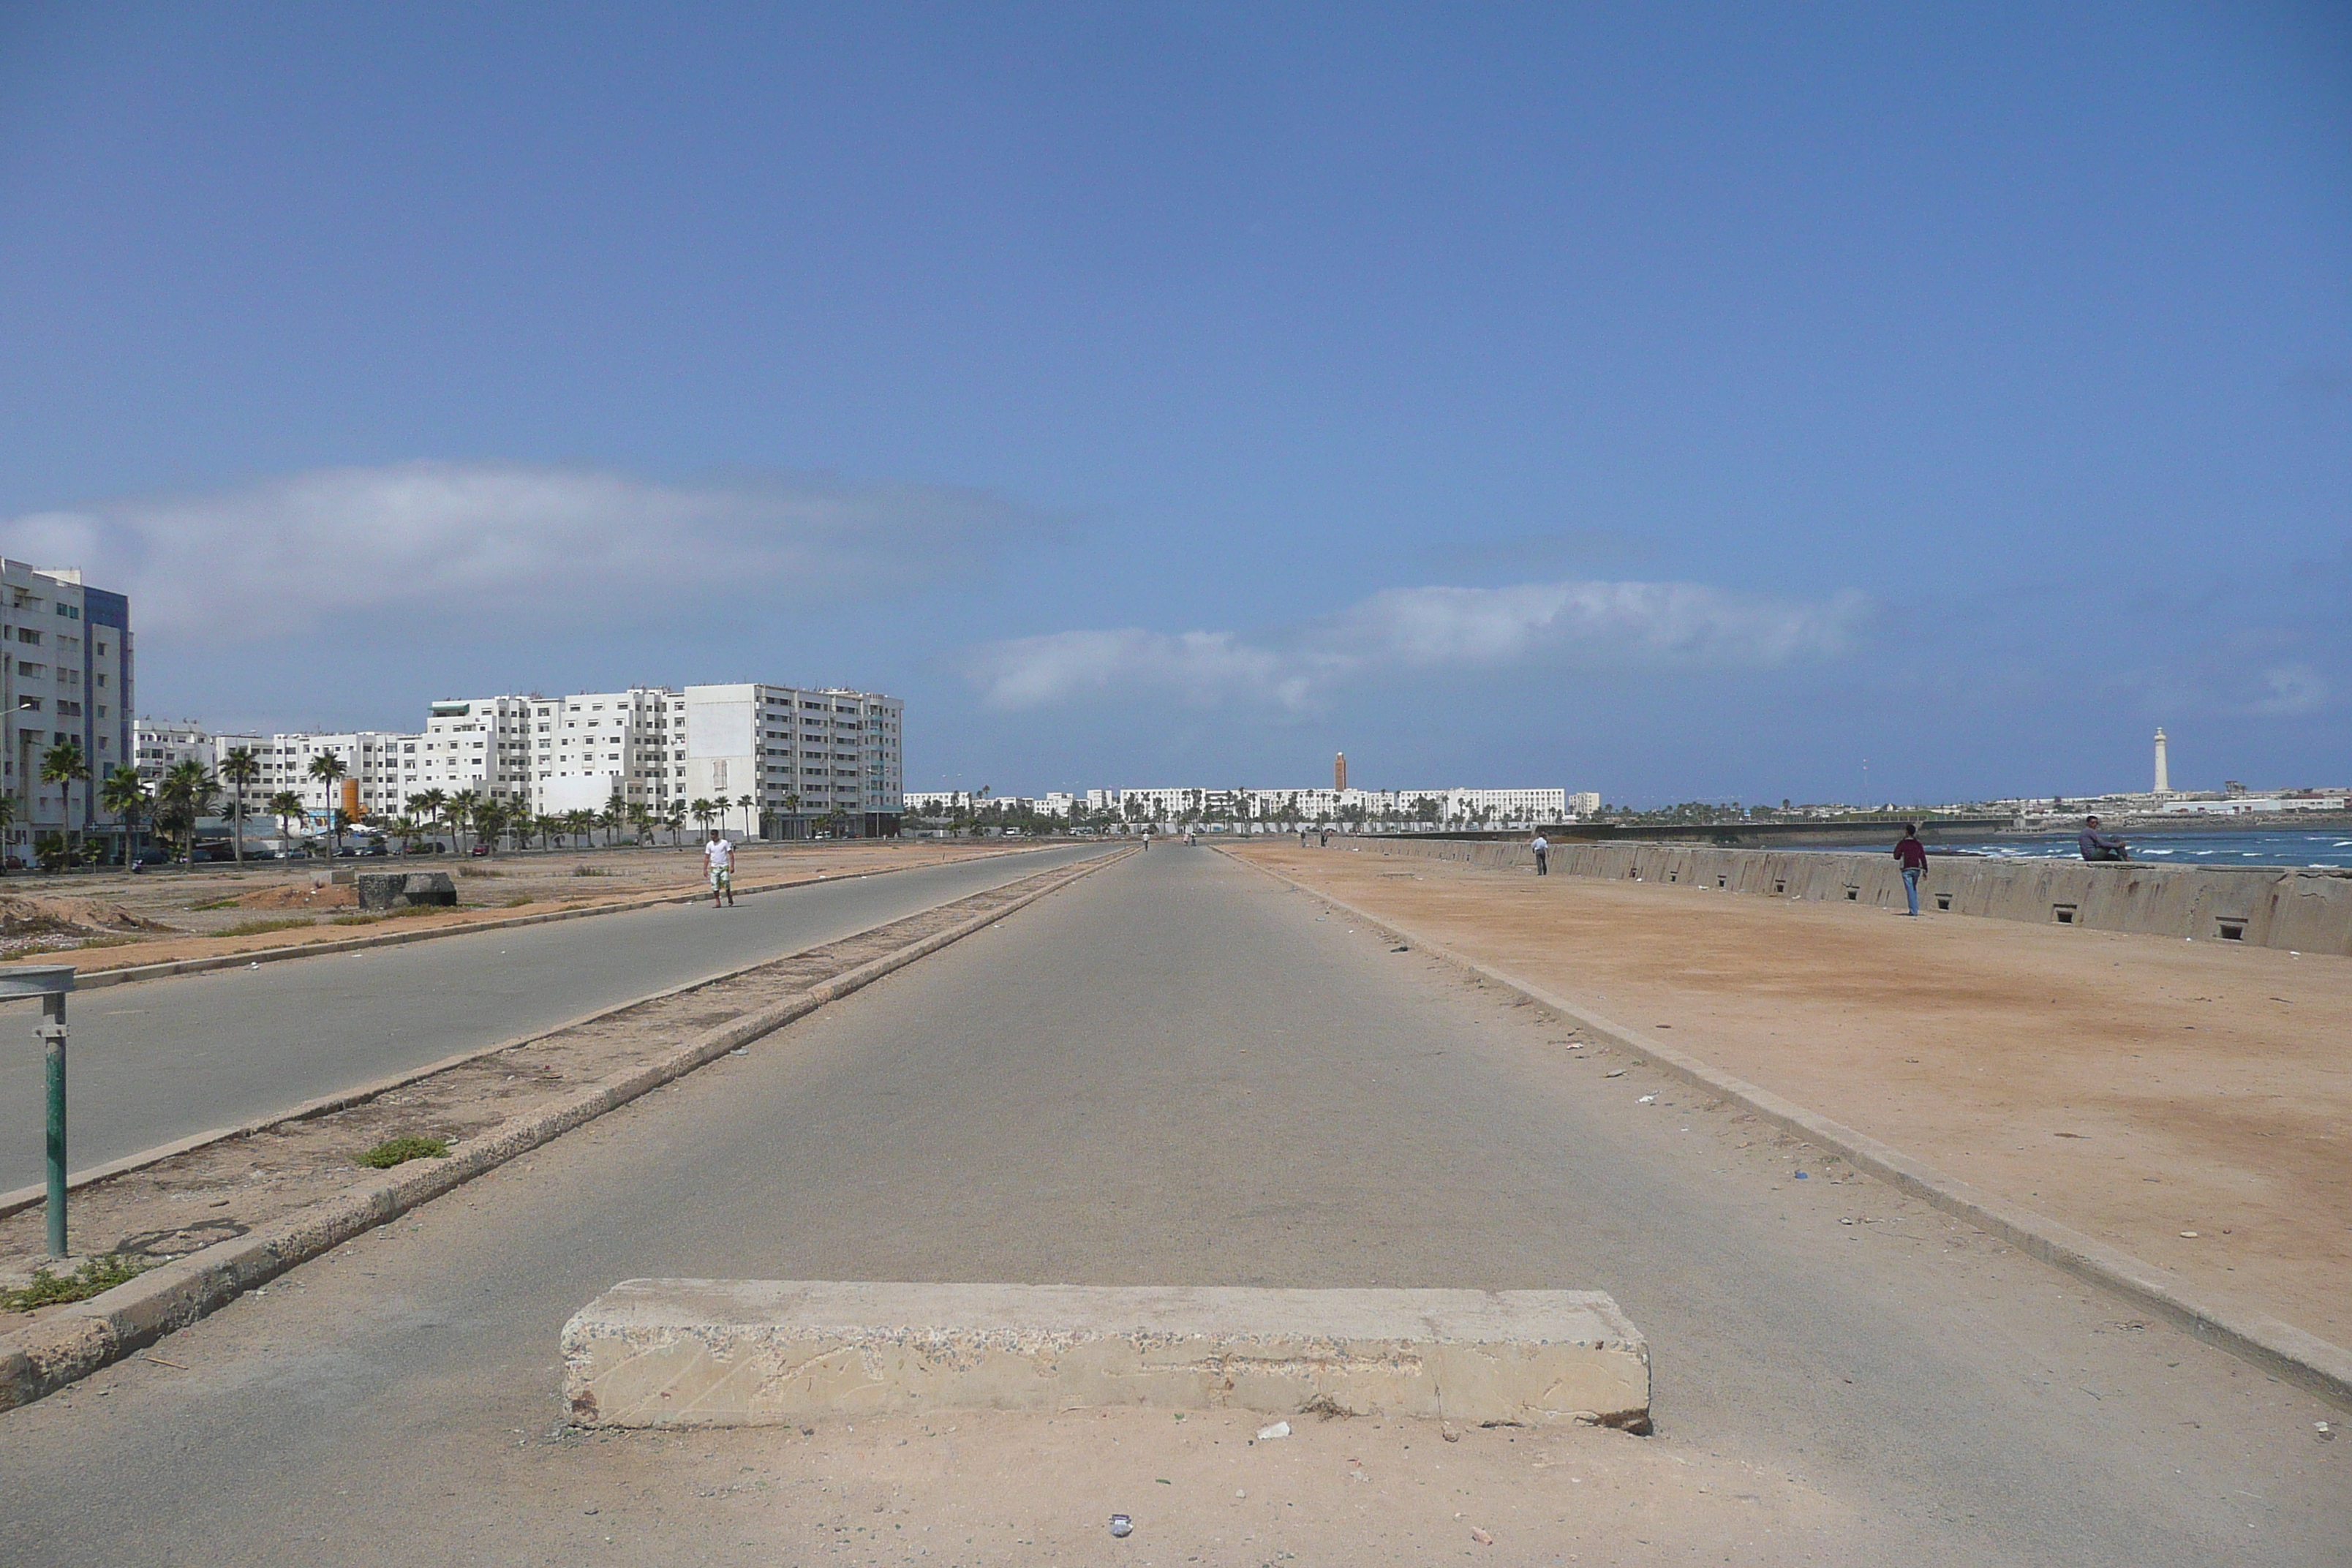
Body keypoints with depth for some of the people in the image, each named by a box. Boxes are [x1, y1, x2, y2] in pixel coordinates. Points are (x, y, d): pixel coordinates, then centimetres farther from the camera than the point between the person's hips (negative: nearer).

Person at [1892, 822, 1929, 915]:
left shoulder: (1902, 844, -7)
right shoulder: (1918, 844, 5)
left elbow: (1896, 857, -4)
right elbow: (1923, 858, 3)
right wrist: (1925, 870, 5)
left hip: (1907, 870, -4)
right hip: (1917, 869, 4)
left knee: (1910, 890, -5)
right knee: (1914, 889, 19)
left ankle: (1914, 911, -10)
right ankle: (1915, 910, 17)